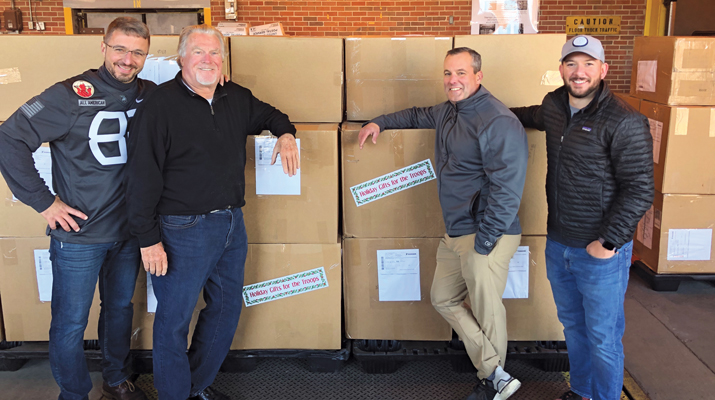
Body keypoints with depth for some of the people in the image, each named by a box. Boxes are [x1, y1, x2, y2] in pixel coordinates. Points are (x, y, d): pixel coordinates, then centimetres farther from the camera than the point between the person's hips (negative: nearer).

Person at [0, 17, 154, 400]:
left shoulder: (150, 95, -1)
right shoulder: (71, 95, -15)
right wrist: (43, 200, -14)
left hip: (129, 230, 5)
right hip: (79, 235, -5)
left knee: (120, 308, 21)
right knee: (70, 324, 8)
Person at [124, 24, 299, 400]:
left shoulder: (237, 98, 6)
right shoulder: (160, 105, -12)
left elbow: (268, 114, 29)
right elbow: (142, 178, -14)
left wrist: (285, 133, 5)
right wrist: (148, 239, -16)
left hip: (233, 224, 7)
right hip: (184, 230, -7)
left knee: (226, 309, 18)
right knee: (174, 319, 6)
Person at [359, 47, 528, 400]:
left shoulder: (498, 122, -19)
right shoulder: (448, 112, 11)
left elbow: (507, 188, -23)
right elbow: (419, 116, 35)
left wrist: (484, 241, -22)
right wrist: (380, 122, 28)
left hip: (487, 235, -10)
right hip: (454, 232, 10)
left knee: (486, 311, 3)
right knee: (443, 298, 15)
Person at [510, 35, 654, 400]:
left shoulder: (624, 122, -17)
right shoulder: (554, 105, 4)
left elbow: (639, 190, -17)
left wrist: (609, 241, -20)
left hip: (601, 251, -7)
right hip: (558, 244, 7)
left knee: (602, 338, 6)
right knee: (572, 326, 22)